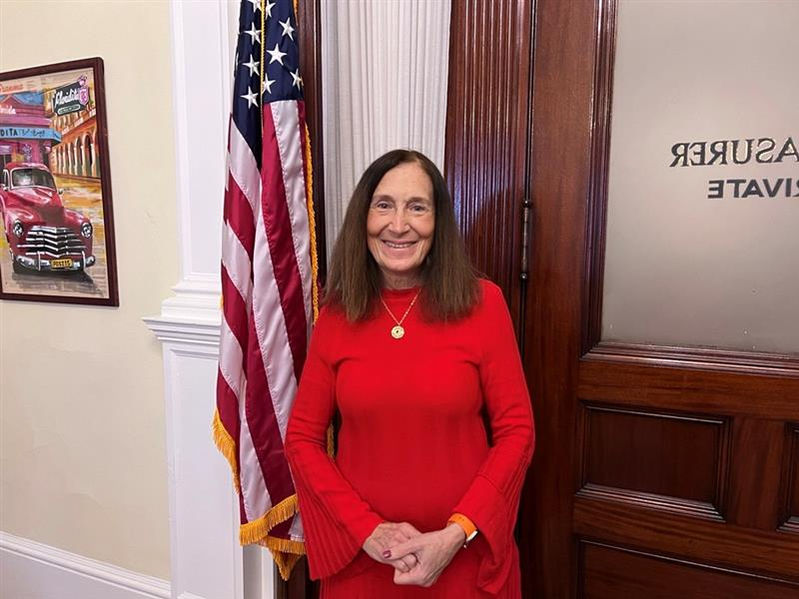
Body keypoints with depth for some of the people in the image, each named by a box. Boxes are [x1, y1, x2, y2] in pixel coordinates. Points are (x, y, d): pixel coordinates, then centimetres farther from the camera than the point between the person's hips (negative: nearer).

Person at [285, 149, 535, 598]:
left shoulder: (482, 303, -10)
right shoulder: (337, 315, -5)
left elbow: (517, 431, -7)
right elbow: (302, 439, -2)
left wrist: (456, 534, -14)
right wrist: (367, 529, -11)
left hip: (465, 555, -1)